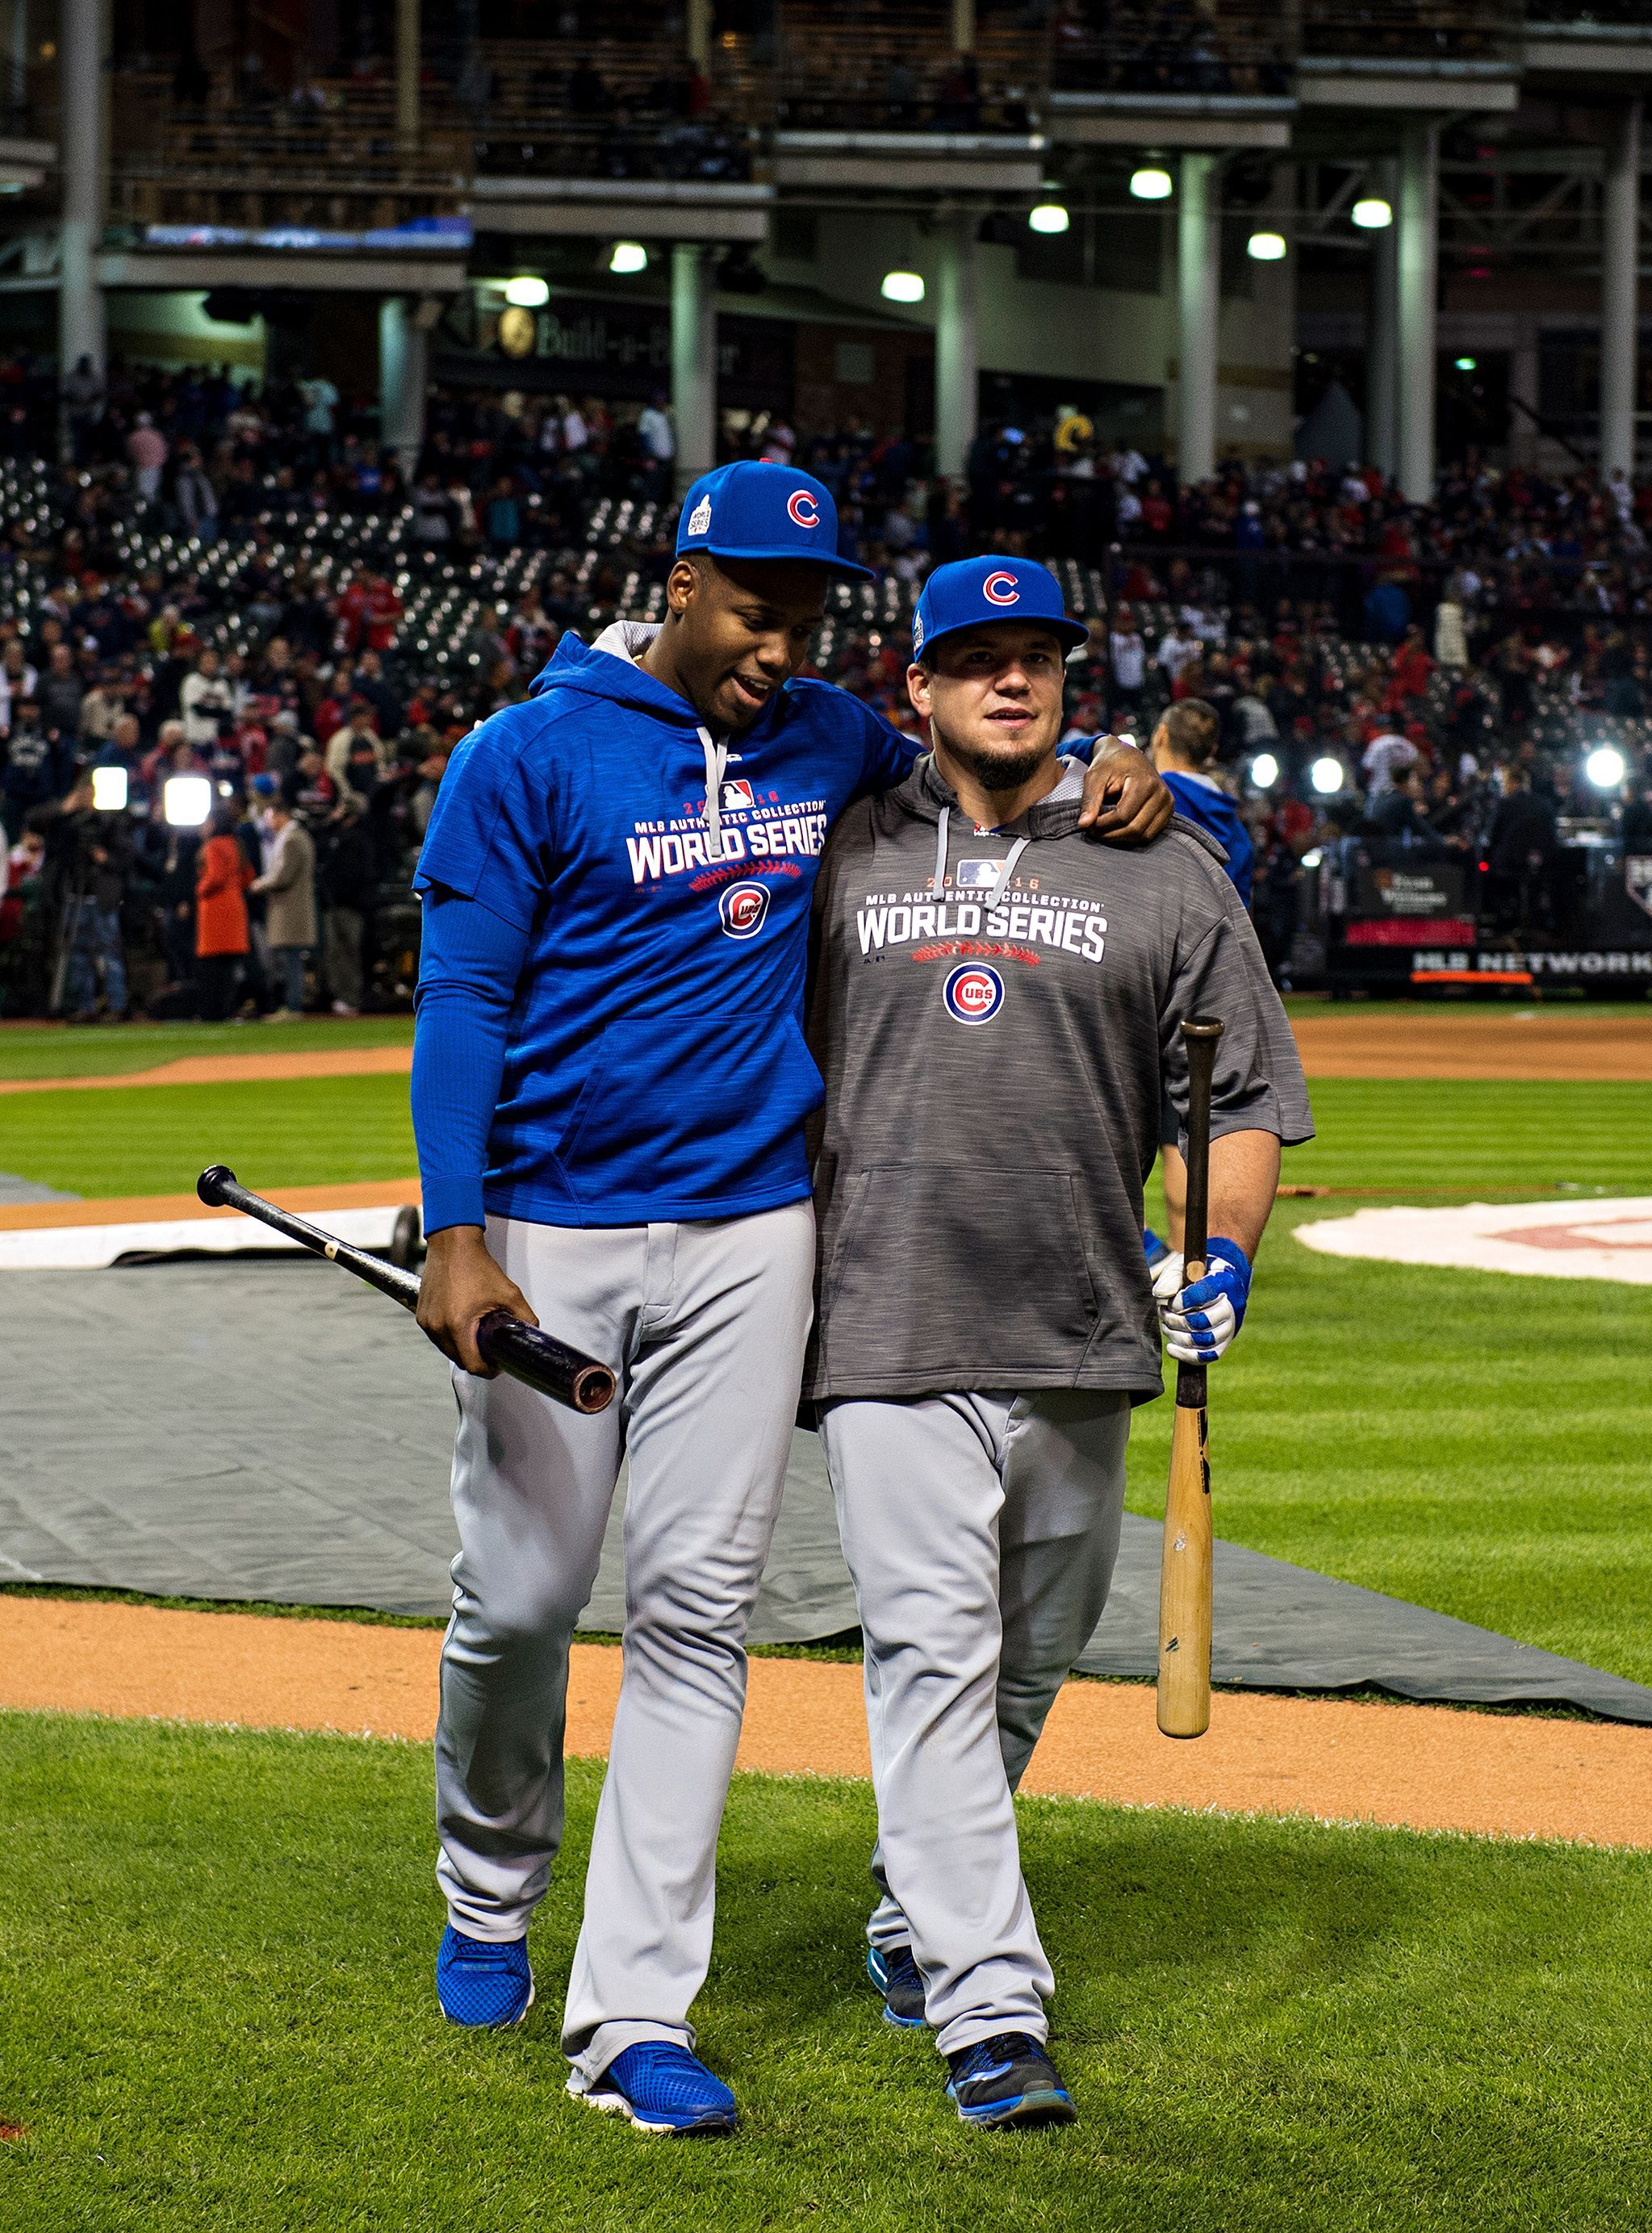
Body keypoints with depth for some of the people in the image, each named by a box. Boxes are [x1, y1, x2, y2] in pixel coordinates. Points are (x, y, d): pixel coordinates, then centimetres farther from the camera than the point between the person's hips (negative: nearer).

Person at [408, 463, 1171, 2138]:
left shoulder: (834, 746, 9)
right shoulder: (529, 757, -4)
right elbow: (462, 999, -7)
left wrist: (1124, 789, 2)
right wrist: (452, 1233, -17)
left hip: (747, 1238, 3)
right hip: (548, 1237, -3)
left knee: (699, 1609, -2)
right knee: (521, 1590, 0)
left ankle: (634, 2015, 1)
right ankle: (491, 1886, 31)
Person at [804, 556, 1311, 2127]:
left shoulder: (1166, 873, 7)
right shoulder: (841, 861, 8)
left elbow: (1248, 1092, 9)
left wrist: (1227, 1252, -5)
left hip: (1083, 1349, 2)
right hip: (890, 1341, -2)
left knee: (1026, 1670, 11)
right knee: (931, 1654, -10)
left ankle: (913, 1917, 32)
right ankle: (988, 2007, -11)